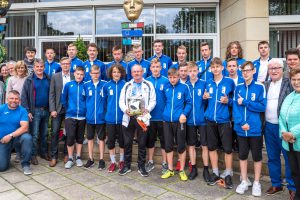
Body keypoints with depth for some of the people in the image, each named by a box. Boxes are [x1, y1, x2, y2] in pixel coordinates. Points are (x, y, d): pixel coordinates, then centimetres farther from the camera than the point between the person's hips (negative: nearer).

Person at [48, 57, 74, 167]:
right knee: (55, 132, 0)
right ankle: (54, 156, 11)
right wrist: (52, 109, -7)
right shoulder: (55, 76, 3)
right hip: (58, 109, 0)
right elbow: (51, 94, 0)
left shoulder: (74, 77, 2)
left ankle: (67, 154, 23)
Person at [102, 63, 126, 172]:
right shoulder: (106, 85, 1)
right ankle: (113, 162, 25)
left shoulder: (125, 85, -5)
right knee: (110, 140, 9)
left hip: (122, 118, -1)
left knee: (122, 140, 10)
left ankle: (122, 161, 29)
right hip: (110, 118, 2)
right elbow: (104, 100, 10)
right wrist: (109, 110, 8)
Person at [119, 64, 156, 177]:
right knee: (127, 143, 7)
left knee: (142, 143, 5)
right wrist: (125, 109, -11)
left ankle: (141, 166, 18)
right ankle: (127, 166, 21)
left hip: (142, 118, -2)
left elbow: (153, 101, 0)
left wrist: (147, 109, -17)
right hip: (128, 118, 2)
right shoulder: (127, 86, 12)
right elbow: (121, 101, 7)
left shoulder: (149, 85, 6)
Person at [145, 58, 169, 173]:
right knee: (150, 140, 14)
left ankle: (164, 163, 24)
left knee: (164, 140, 9)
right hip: (149, 116, 2)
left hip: (162, 116, -2)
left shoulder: (166, 81, -4)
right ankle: (150, 162, 30)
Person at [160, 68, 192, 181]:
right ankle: (170, 170, 24)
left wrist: (184, 114, -16)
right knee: (168, 146, 10)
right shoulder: (165, 88, 7)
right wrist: (164, 114, 5)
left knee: (181, 146, 6)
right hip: (167, 121, 3)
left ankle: (182, 170, 21)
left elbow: (189, 103, -2)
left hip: (179, 121, -3)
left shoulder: (184, 87, -3)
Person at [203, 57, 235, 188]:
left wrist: (228, 101, -14)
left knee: (227, 148, 3)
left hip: (224, 119, -3)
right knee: (212, 147, 10)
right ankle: (215, 173, 24)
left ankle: (228, 175, 19)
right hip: (210, 119, 4)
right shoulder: (208, 83, 9)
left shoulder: (229, 82, -1)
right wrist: (204, 97, -3)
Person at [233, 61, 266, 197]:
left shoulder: (260, 87, -3)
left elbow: (262, 107, -10)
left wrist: (244, 102, -13)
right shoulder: (238, 88, 6)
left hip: (255, 128, -3)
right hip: (241, 128, 3)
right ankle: (244, 182, 25)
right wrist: (241, 122, -12)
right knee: (242, 155, 12)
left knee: (257, 156, 9)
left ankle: (256, 183, 24)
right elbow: (235, 107, 1)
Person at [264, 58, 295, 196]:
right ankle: (276, 184, 28)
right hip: (269, 126, 5)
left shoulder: (289, 83, -3)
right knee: (272, 157, 13)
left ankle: (292, 187, 20)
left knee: (289, 158, 4)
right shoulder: (265, 85, 12)